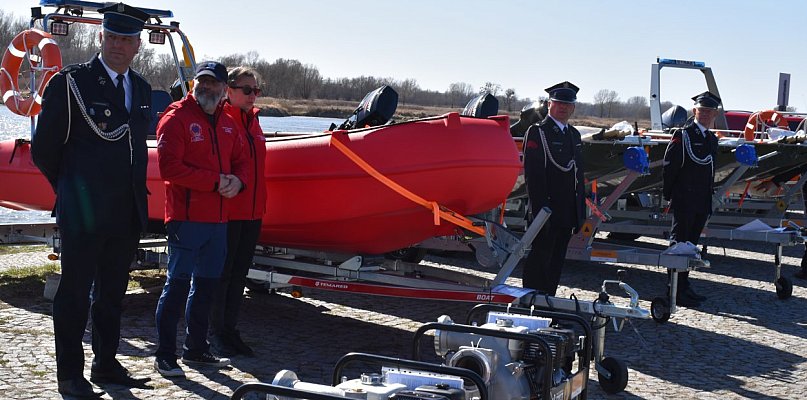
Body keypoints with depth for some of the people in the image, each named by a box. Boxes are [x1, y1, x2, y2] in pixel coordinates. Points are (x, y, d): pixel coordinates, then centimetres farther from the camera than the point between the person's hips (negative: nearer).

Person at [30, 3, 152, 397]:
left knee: (112, 292, 15)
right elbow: (44, 149, -3)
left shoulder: (141, 88, 11)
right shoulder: (70, 83, -7)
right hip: (83, 215, -6)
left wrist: (135, 194, 14)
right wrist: (72, 190, 6)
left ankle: (105, 364, 26)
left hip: (127, 216, 6)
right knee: (74, 293, 2)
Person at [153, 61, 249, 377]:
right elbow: (170, 167, -15)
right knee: (178, 283, -5)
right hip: (186, 217, -7)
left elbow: (239, 162, 21)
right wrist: (216, 181, -16)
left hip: (217, 218, 7)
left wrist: (237, 181, -3)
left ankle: (196, 349, 27)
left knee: (207, 284, 14)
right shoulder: (176, 118, -6)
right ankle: (165, 355, 3)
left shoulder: (227, 124, 16)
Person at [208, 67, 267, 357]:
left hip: (252, 212, 7)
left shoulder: (253, 121, 15)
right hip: (227, 211, -7)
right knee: (221, 272, 1)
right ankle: (216, 333, 10)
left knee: (239, 272, 12)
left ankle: (230, 330, 20)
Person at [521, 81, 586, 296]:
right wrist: (540, 210, -20)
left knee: (557, 261, 12)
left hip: (567, 214, 7)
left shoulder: (574, 134, 18)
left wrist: (581, 210, 15)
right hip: (546, 211, -7)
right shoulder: (537, 132, -6)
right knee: (540, 259, -4)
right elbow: (533, 174, -14)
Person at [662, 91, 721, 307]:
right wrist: (670, 195, -9)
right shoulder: (682, 135, -6)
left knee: (690, 245, 13)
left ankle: (683, 287, 20)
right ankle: (675, 291, -2)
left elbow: (710, 171, 19)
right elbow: (669, 167, -8)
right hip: (684, 202, -7)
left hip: (702, 203, 7)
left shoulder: (712, 139, 16)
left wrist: (709, 199, 15)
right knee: (679, 244, -5)